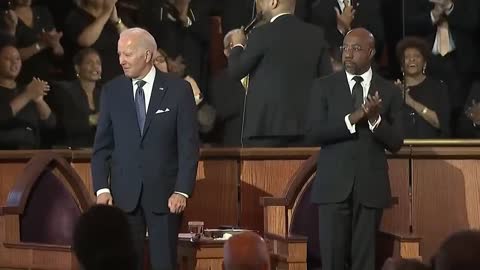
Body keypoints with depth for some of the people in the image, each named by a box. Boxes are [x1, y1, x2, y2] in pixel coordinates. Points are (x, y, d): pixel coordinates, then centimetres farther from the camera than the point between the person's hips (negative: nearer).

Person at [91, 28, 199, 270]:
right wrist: (102, 188, -3)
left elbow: (188, 145, -3)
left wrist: (182, 190, -10)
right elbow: (102, 145, 7)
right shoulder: (111, 91, 6)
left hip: (164, 192, -2)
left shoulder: (178, 90, -1)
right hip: (123, 193, 2)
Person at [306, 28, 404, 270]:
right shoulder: (324, 86, 4)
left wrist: (375, 118, -17)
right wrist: (354, 118, -16)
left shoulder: (389, 92, 5)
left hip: (371, 186, 0)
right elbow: (314, 133, -6)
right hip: (333, 185, 0)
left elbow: (395, 143, 1)